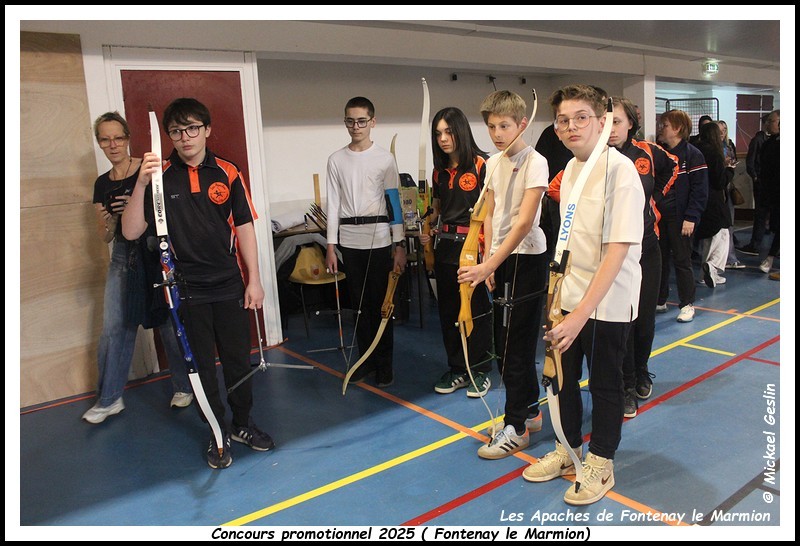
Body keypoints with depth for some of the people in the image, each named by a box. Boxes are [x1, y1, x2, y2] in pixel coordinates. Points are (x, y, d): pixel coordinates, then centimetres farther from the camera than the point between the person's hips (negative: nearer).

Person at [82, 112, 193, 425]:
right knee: (114, 328, 6)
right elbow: (106, 237, 13)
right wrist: (109, 220, -9)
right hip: (123, 256, 5)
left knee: (170, 324, 1)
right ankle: (109, 399, 20)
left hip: (157, 254, -5)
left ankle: (184, 388, 21)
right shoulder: (102, 184, 11)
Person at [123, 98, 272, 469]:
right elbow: (131, 231, -10)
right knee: (200, 364, 10)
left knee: (238, 359, 10)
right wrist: (141, 182, -23)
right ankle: (217, 433, 27)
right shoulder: (160, 177, -3)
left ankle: (242, 424, 31)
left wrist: (253, 280, 1)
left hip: (229, 286, 1)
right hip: (186, 289, -1)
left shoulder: (227, 173, 0)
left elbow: (244, 227, 3)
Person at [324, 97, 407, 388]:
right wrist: (331, 247, 3)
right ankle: (366, 358, 24)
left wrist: (399, 246, -5)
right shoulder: (336, 160, 7)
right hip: (349, 240, 2)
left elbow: (394, 202, -2)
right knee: (360, 302, 10)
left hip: (379, 238, -2)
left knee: (381, 302, 3)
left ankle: (384, 362, 16)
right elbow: (333, 204, 6)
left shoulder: (385, 158, 0)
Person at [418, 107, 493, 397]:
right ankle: (457, 369, 26)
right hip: (446, 245, 7)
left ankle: (480, 371, 20)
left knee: (477, 309, 4)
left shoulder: (481, 164, -9)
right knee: (448, 309, 12)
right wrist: (426, 229, 4)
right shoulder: (440, 170, 11)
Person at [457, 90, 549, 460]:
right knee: (505, 343, 14)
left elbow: (523, 223, -22)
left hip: (526, 260, -8)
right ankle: (530, 412, 30)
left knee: (515, 346, -2)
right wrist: (489, 264, 3)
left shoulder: (535, 162, -14)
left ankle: (516, 427, 11)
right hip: (500, 262, 8)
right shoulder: (494, 163, 9)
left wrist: (488, 265, -27)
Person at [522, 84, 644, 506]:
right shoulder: (570, 169, 5)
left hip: (609, 301, -7)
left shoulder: (620, 169, -19)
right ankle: (569, 449, 39)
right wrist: (561, 289, 14)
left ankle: (600, 463, 30)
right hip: (572, 296, 7)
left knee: (605, 383, 9)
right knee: (563, 375, 17)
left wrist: (581, 313, -30)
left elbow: (618, 250, -26)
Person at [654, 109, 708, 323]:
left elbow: (699, 190, -11)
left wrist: (691, 218, -17)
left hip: (679, 217, -6)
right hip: (658, 216, 6)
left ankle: (687, 304, 12)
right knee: (659, 259, 11)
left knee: (681, 260, 1)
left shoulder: (692, 155, -7)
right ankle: (659, 301, 22)